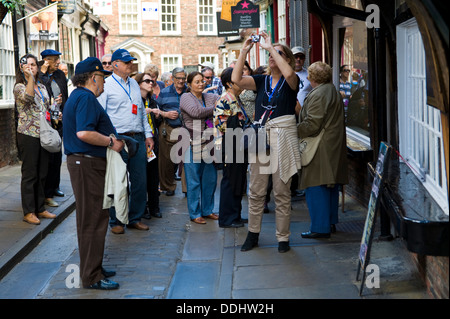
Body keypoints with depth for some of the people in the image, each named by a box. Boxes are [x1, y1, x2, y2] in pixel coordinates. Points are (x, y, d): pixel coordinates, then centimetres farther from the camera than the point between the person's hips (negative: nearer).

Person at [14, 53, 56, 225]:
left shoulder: (42, 87, 15)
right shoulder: (19, 87, -6)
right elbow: (28, 97, -28)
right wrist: (29, 77, -29)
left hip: (43, 134, 7)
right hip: (28, 135, -7)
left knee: (42, 174, 11)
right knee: (29, 174, -3)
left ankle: (40, 209, 20)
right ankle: (28, 212, 4)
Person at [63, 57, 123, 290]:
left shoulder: (78, 96, 18)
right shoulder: (86, 98, -16)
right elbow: (84, 133, -28)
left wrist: (109, 137, 15)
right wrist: (111, 142, -16)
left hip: (83, 163, 11)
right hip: (87, 164, -11)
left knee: (91, 219, 17)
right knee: (93, 220, -6)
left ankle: (93, 268, 27)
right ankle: (92, 277, 0)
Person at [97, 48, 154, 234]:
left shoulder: (134, 84, 17)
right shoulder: (106, 85, -3)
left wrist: (148, 134, 16)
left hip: (138, 139, 6)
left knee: (140, 181, 7)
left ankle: (135, 218, 19)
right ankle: (116, 221, 13)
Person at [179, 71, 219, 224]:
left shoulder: (209, 97, 15)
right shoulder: (186, 97, -3)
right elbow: (195, 111, -18)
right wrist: (214, 108, -9)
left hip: (208, 143, 6)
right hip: (193, 145, -6)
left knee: (210, 178, 10)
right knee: (194, 181, 0)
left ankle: (207, 210, 24)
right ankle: (195, 213, 9)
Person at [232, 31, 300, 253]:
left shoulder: (291, 81, 0)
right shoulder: (261, 80, 10)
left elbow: (288, 73, -25)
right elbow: (236, 79, -5)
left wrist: (270, 47, -18)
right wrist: (244, 51, -9)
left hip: (282, 139, -4)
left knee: (282, 191, 2)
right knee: (256, 191, 7)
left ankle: (283, 237, 11)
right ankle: (253, 234, 19)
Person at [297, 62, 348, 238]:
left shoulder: (318, 95, -16)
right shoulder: (334, 92, 15)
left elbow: (312, 124, -21)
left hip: (321, 148, -10)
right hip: (334, 146, 10)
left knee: (316, 187, -7)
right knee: (331, 185, 16)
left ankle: (320, 227, -6)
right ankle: (330, 221, 27)